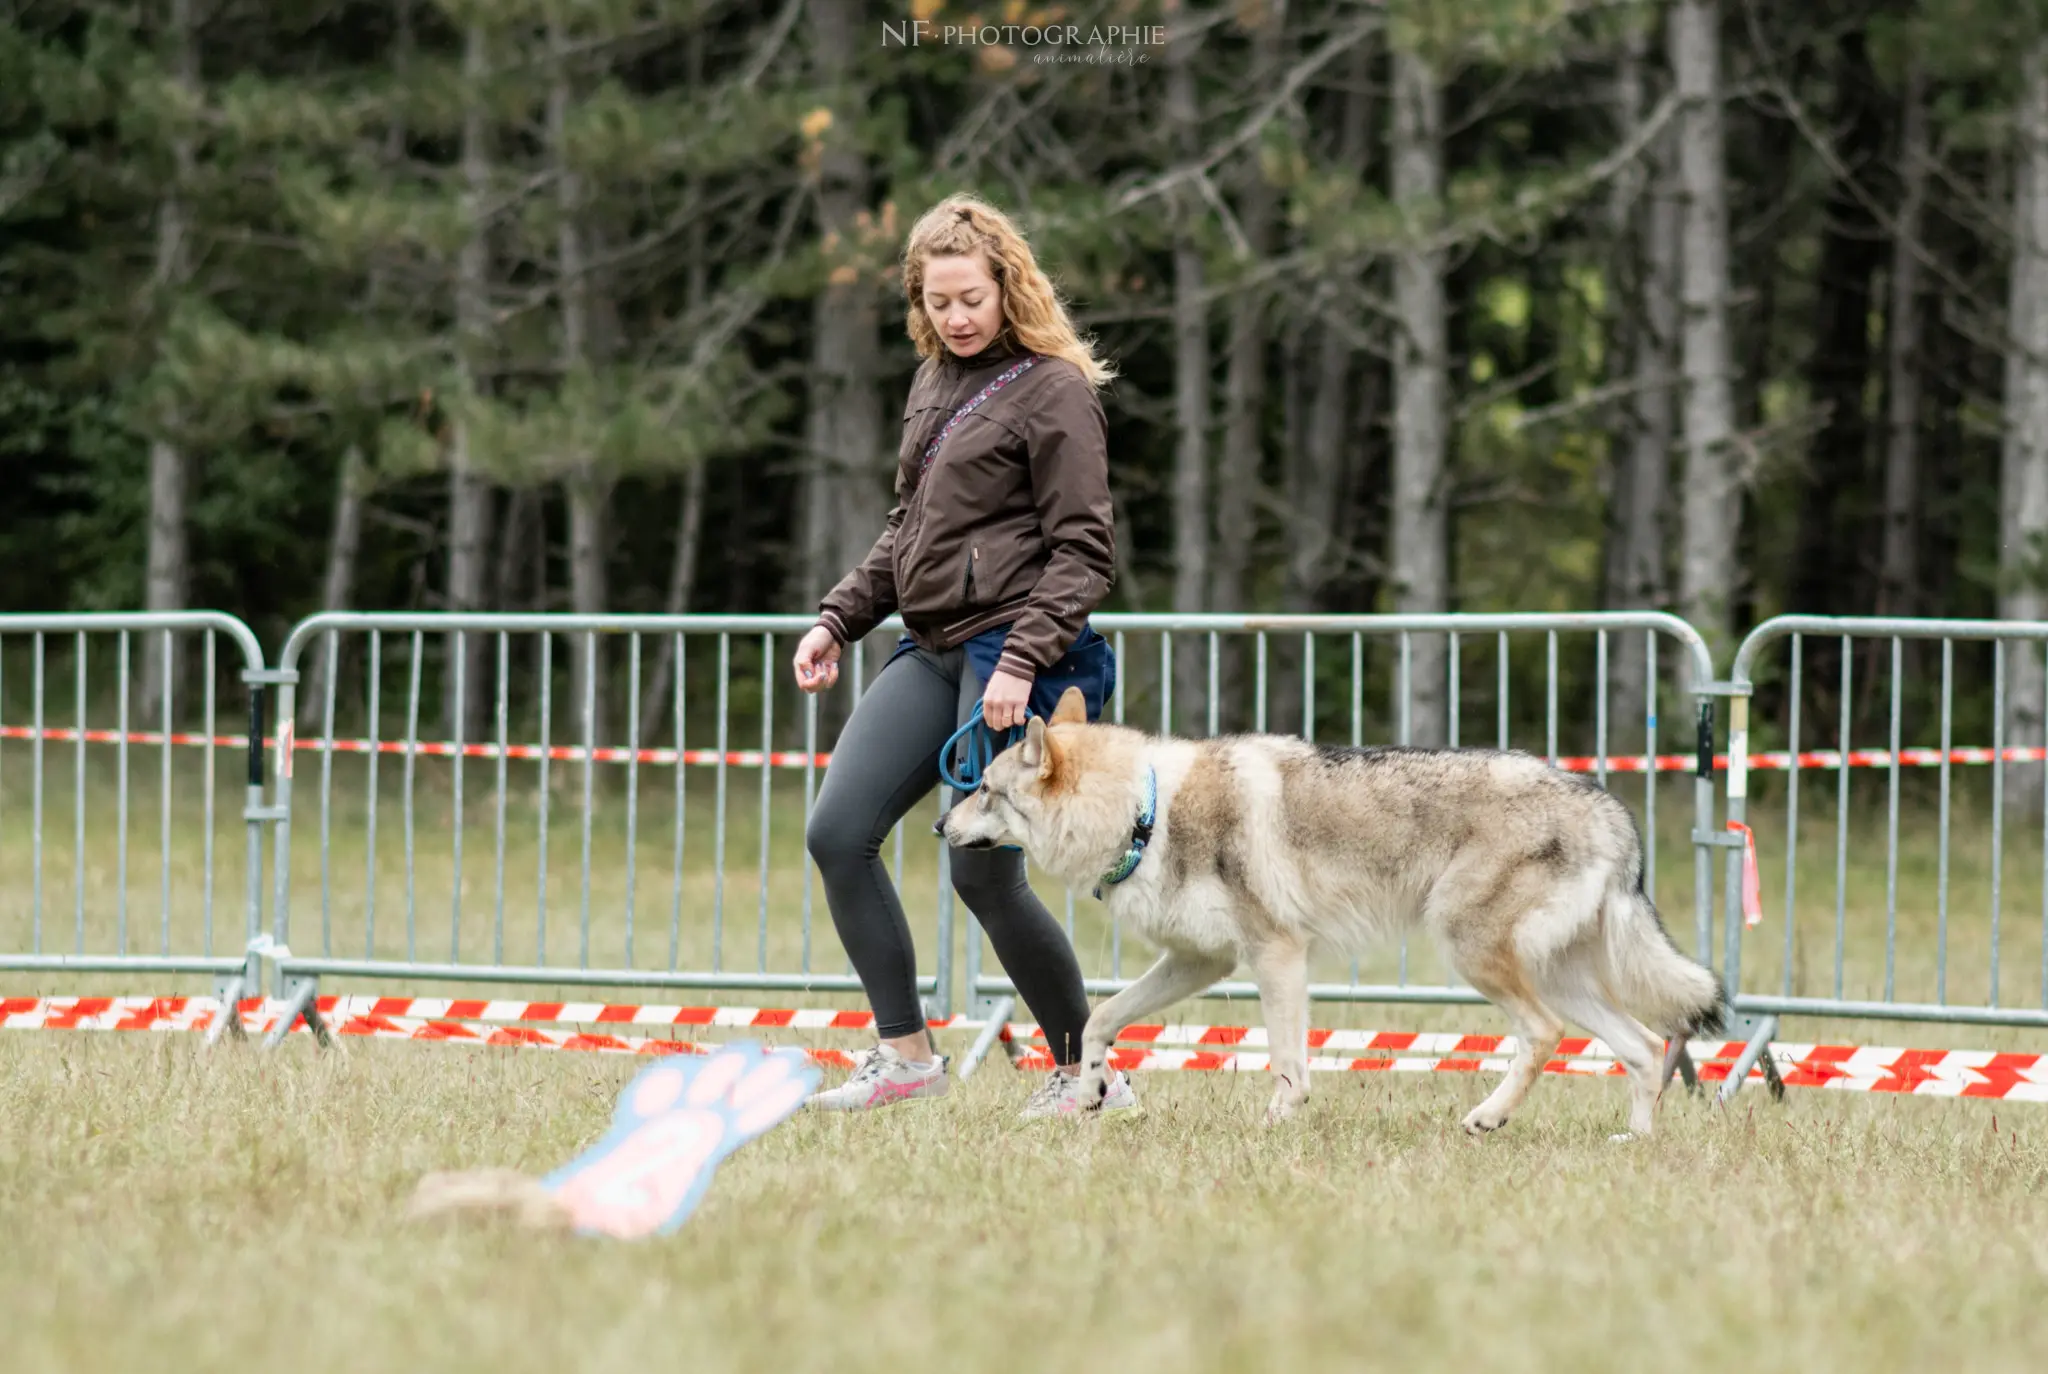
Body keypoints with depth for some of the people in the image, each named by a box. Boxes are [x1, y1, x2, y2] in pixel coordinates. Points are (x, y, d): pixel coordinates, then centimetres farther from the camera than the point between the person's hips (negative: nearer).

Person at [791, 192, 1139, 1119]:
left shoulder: (1054, 391, -7)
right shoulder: (935, 383, 17)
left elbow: (1083, 552, -11)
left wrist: (1023, 661, -21)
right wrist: (838, 619, 15)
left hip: (1016, 655, -8)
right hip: (932, 651, 8)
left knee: (983, 871, -10)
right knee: (837, 834, -2)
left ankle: (1087, 1075, 4)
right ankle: (905, 1054, 4)